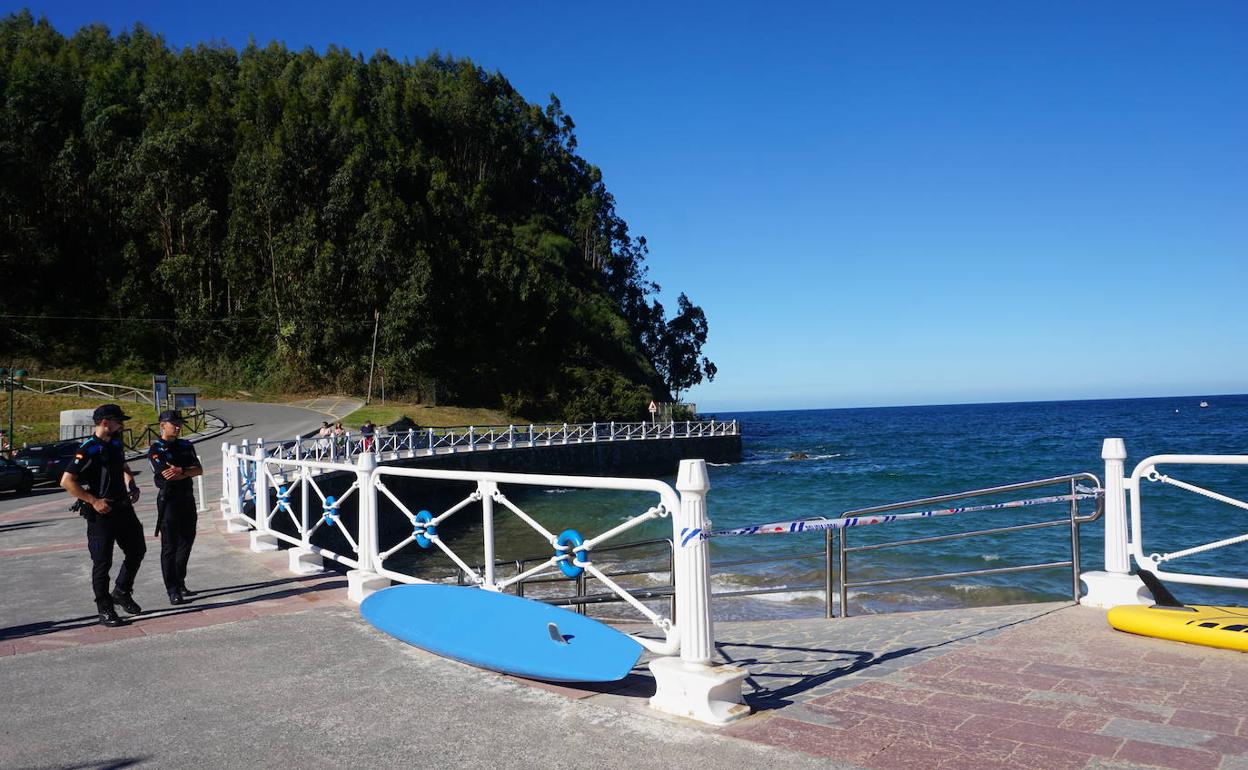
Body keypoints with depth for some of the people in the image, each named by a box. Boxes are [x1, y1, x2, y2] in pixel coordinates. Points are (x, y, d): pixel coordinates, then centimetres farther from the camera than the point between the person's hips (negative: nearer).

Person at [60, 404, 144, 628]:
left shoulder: (116, 444, 10)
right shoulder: (88, 450, -16)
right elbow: (67, 482, -19)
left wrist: (131, 485, 13)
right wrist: (94, 501, -20)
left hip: (123, 507, 8)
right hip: (101, 512, -8)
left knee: (137, 550, 13)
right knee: (102, 562, 1)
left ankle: (122, 592, 31)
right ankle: (105, 610, 11)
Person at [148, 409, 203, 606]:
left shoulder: (186, 446, 12)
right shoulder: (155, 449, -6)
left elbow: (199, 470, 3)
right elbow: (166, 474, -18)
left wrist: (180, 471, -14)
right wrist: (187, 470, -7)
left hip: (187, 498, 7)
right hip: (169, 500, -7)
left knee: (187, 541, 13)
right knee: (169, 546, -5)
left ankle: (180, 583, 26)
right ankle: (173, 591, -3)